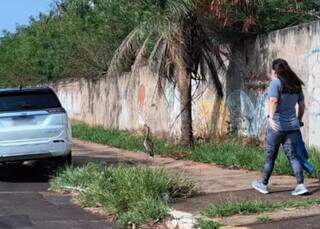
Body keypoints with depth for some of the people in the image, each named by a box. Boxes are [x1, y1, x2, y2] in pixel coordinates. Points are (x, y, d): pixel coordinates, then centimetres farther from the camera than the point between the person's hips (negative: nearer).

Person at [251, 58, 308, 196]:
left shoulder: (275, 82, -9)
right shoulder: (296, 84, 10)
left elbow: (273, 101, -25)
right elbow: (302, 104, 16)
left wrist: (270, 117, -36)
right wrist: (299, 120, 26)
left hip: (277, 126, -5)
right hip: (292, 126, 5)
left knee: (270, 157, 8)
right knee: (293, 156, 6)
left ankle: (263, 184, 20)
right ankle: (300, 185, -5)